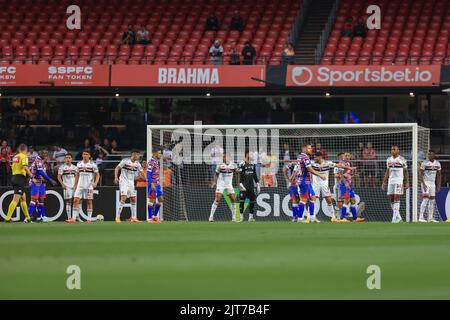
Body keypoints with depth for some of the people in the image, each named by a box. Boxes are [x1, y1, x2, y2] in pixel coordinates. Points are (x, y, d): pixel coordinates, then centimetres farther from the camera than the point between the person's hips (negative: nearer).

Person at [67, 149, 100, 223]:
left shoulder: (92, 165, -2)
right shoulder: (79, 164, 9)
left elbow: (97, 175, 0)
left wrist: (95, 183, -16)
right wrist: (75, 185, 15)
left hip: (89, 186, -3)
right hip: (80, 186, 3)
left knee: (89, 201, 1)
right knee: (76, 200, -6)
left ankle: (89, 219, 8)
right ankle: (73, 218, -8)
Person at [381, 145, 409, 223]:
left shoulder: (402, 160, -2)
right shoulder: (389, 160, 13)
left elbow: (406, 172, 1)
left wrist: (407, 182, -5)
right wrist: (384, 182, 15)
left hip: (399, 181, -6)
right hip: (391, 181, 6)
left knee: (396, 198, -11)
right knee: (391, 199, 4)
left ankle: (395, 217, -11)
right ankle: (398, 217, 15)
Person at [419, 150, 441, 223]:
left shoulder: (437, 164, 6)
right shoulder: (424, 163, -10)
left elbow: (438, 175, 12)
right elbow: (420, 174, -11)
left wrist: (438, 186, 8)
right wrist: (423, 184, -20)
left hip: (433, 183, 6)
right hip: (425, 182, -6)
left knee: (432, 200, 6)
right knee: (425, 199, -16)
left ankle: (430, 218, 12)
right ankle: (421, 217, -20)